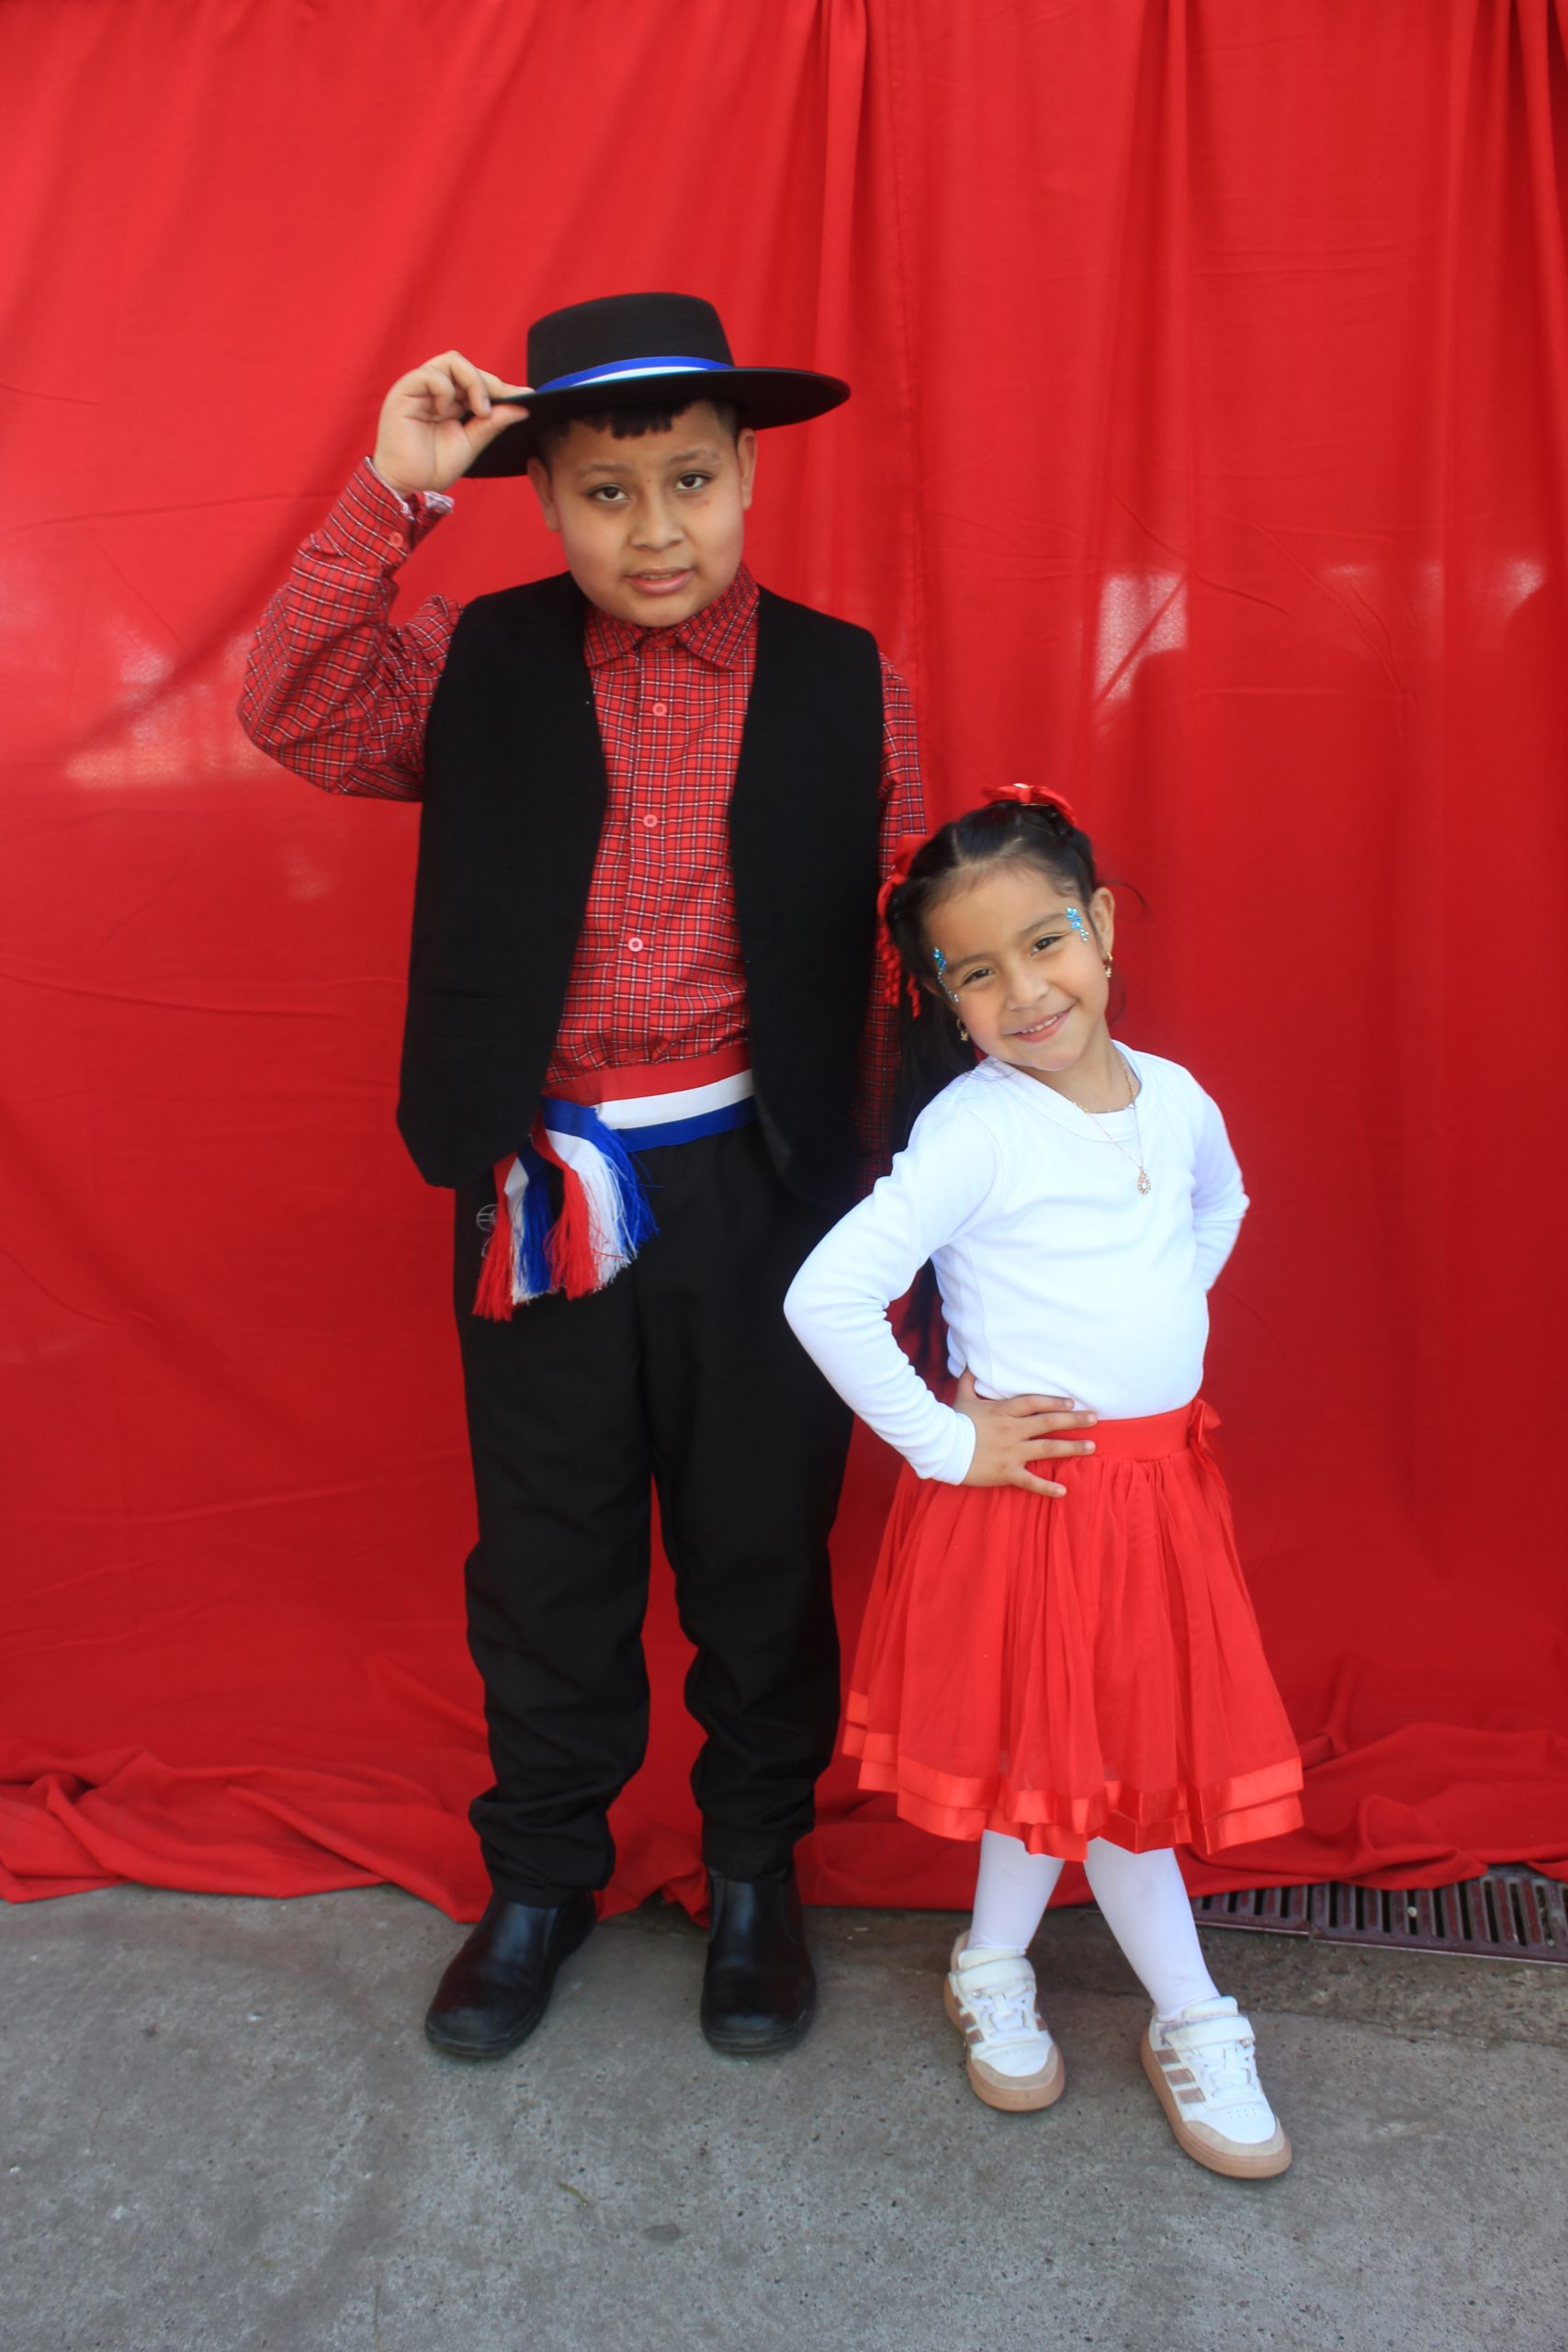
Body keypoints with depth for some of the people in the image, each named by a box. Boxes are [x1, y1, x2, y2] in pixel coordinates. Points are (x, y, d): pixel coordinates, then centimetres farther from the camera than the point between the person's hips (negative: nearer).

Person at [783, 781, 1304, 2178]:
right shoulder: (973, 1132, -20)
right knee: (1095, 1760, 8)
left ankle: (993, 1968, 39)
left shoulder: (1174, 1098, 0)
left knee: (1083, 1759, 16)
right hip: (1036, 1484, -6)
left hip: (1164, 1472, 6)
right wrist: (942, 1443, -18)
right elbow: (826, 1297, -26)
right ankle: (1193, 2027, 32)